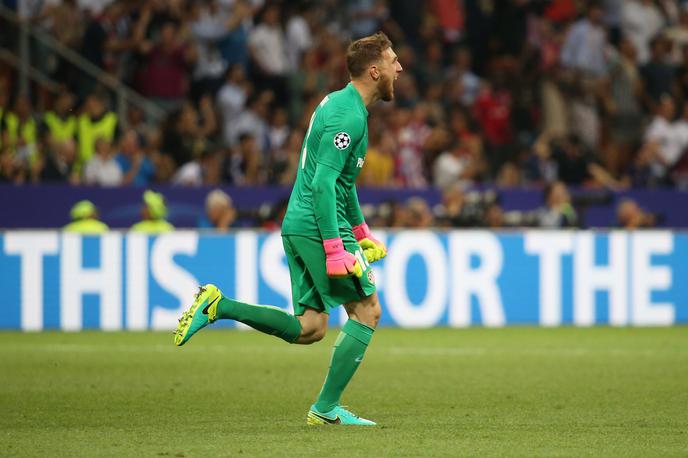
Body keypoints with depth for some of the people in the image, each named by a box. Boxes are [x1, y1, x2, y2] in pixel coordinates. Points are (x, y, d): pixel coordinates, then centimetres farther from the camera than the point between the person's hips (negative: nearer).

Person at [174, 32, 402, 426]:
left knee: (309, 329, 8)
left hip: (298, 227, 9)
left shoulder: (340, 104, 17)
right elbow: (323, 182, -23)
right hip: (320, 227, -9)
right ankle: (327, 408, 0)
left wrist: (362, 233, 30)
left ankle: (217, 306, 2)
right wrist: (335, 250, -25)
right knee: (367, 311, -1)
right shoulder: (349, 116, -15)